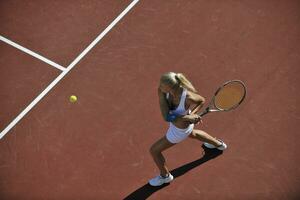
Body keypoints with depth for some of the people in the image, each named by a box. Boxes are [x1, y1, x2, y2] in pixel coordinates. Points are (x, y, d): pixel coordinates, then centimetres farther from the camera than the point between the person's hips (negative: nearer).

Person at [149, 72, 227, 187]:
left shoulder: (188, 97, -42)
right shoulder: (161, 91, -30)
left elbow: (202, 100, -17)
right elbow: (166, 117, -32)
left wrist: (191, 115, -28)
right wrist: (188, 117, -40)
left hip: (179, 130, -6)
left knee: (154, 150, 9)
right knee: (192, 134, 40)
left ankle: (165, 176, 41)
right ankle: (218, 144, 68)